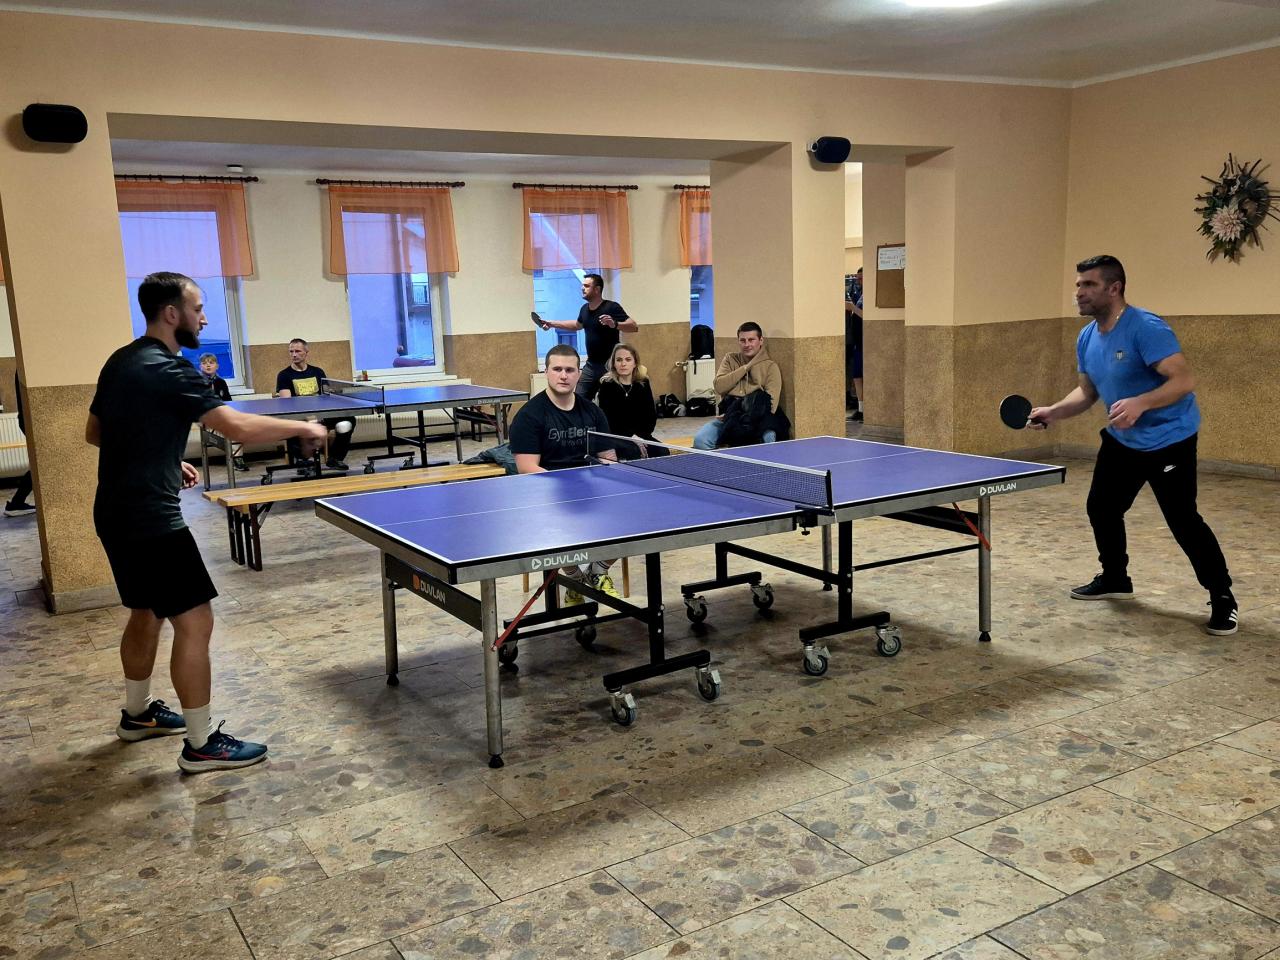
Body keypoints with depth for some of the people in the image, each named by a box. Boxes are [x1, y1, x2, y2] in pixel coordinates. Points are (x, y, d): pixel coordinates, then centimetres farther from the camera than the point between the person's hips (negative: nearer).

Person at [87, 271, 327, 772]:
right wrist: (302, 428, -15)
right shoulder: (168, 370, -19)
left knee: (146, 613, 23)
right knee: (194, 623, -6)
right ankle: (202, 744, 1)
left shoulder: (120, 362, 10)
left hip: (117, 514, 10)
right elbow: (237, 427, -28)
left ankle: (138, 713, 39)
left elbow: (95, 432, 21)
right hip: (151, 519, -10)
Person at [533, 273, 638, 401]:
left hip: (610, 365, -7)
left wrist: (614, 324, -37)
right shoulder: (585, 309, 8)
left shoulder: (612, 307, -14)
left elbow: (634, 327, -20)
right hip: (591, 364, 7)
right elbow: (577, 325, 30)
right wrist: (552, 323, 27)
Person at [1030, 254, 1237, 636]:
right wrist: (1053, 411, -3)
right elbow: (1087, 391, 13)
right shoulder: (1087, 338, 2)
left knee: (1183, 521, -11)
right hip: (1121, 441, 8)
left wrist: (1140, 403, -42)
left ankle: (1223, 598, 6)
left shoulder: (1146, 329, -23)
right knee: (1101, 507, 12)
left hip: (1169, 440, -8)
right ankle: (1115, 578, 34)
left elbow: (1184, 380, -28)